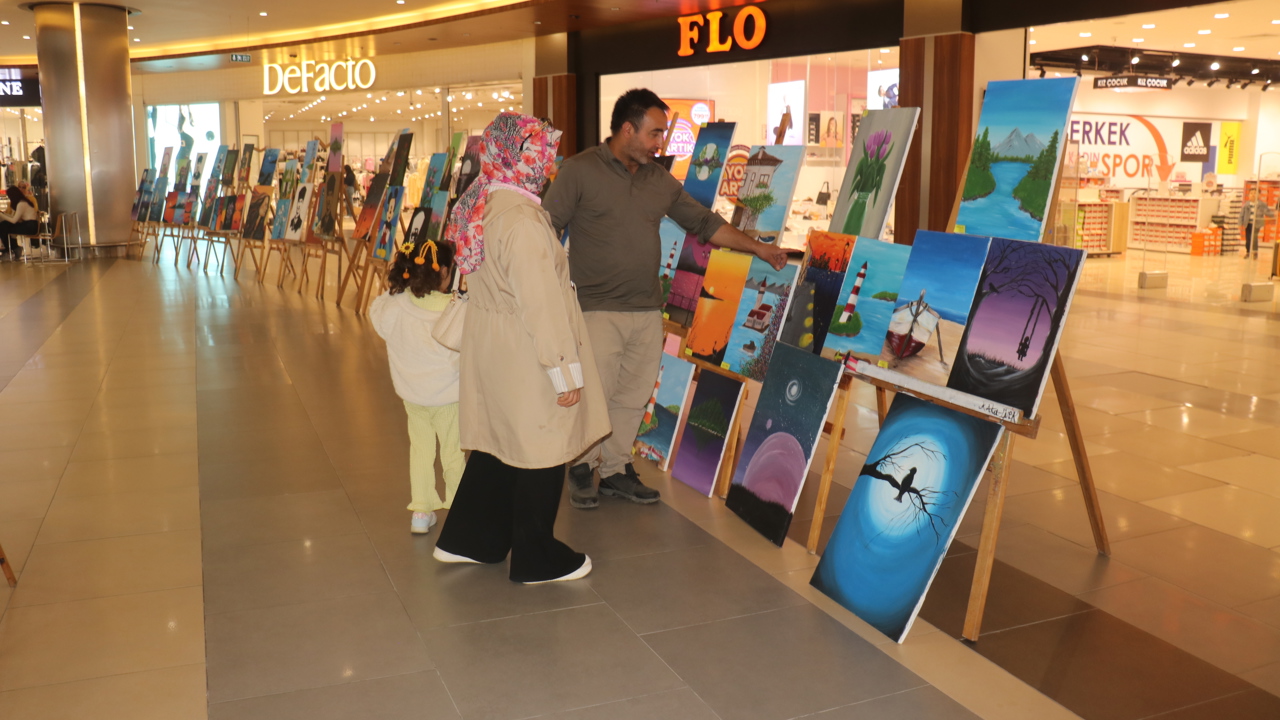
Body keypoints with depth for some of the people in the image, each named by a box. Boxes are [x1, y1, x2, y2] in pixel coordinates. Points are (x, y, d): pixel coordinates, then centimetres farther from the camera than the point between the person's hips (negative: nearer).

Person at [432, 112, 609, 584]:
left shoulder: (479, 206, 5)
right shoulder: (522, 220, -24)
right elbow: (541, 304, -23)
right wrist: (565, 371, -16)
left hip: (491, 350, 9)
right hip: (526, 361, -9)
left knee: (499, 443, 21)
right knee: (540, 454, 7)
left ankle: (467, 540, 34)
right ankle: (537, 560, 23)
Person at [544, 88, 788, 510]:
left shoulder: (659, 180, 12)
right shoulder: (580, 171, -5)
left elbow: (703, 222, 19)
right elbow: (547, 230, -5)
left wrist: (758, 249, 18)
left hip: (648, 310, 6)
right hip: (599, 310, -5)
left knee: (634, 396, 9)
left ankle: (615, 469, 24)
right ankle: (582, 468, 17)